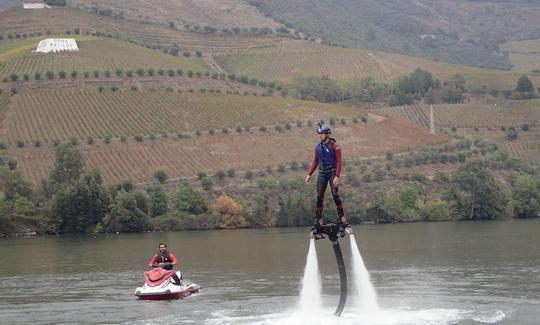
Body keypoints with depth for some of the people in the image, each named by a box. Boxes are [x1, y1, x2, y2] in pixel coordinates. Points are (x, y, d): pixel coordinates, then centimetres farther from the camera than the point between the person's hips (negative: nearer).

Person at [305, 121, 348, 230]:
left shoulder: (334, 146, -8)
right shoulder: (318, 147, 9)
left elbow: (339, 162, -12)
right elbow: (315, 162, 16)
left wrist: (337, 176, -21)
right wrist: (309, 174, 6)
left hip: (332, 172, -5)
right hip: (322, 173, 5)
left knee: (336, 194, -16)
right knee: (319, 196, 0)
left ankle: (342, 219, -14)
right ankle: (318, 221, 4)